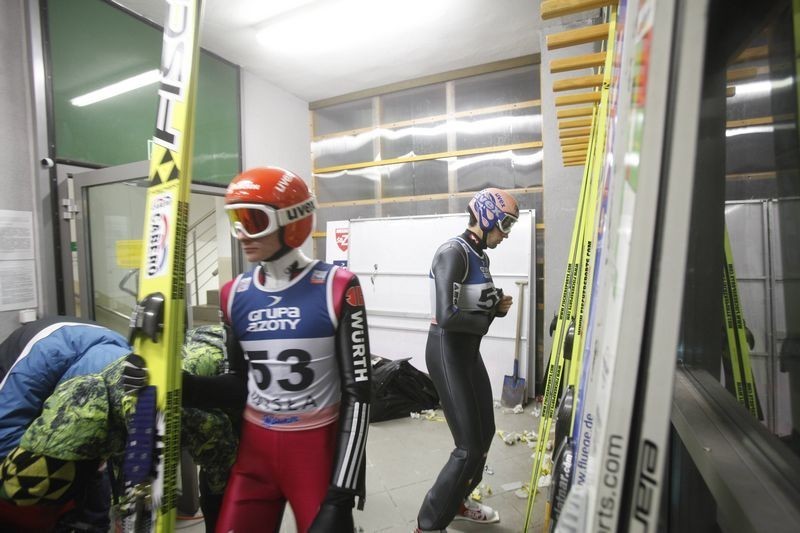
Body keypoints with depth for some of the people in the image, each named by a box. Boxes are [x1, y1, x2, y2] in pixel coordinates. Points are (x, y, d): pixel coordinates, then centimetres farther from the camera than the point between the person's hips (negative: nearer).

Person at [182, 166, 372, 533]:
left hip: (317, 447, -3)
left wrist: (341, 494, -13)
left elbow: (358, 394, -13)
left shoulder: (336, 289, -15)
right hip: (255, 447, 4)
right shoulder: (235, 295, 0)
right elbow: (239, 387, 7)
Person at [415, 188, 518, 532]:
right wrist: (488, 319, -12)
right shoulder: (454, 252, -20)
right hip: (447, 352, -10)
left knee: (485, 432, 20)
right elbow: (446, 316, -29)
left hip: (469, 350, 10)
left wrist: (497, 305, -3)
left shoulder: (480, 255, 9)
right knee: (470, 447, -3)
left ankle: (457, 502, 42)